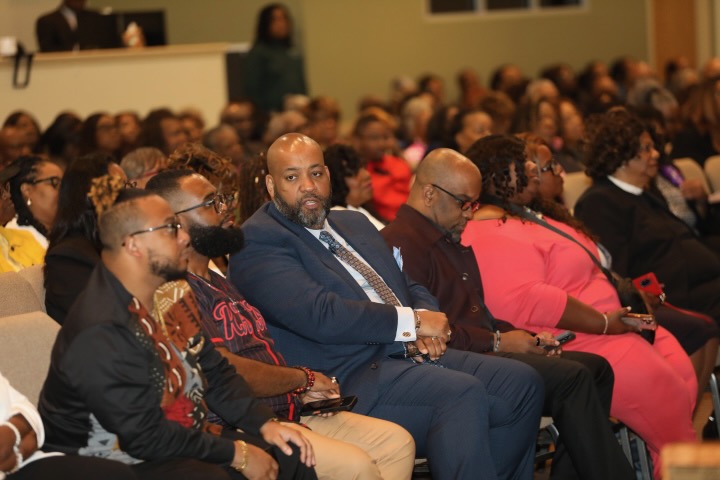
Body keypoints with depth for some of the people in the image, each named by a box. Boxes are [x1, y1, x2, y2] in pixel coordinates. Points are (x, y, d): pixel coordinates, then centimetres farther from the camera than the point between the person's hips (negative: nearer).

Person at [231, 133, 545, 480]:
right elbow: (320, 315, -18)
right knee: (463, 394, -30)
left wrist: (424, 324, -1)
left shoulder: (355, 224, 22)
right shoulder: (257, 241, -6)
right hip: (347, 378, -9)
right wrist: (412, 322, -11)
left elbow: (411, 288, 24)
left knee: (521, 383, -8)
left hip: (408, 353, 9)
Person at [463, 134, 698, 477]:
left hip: (608, 328, 11)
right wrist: (605, 323, -21)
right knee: (667, 398, -15)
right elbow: (528, 302, -28)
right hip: (570, 342, -11)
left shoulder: (524, 219, 18)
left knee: (685, 377, 2)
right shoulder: (492, 238, -16)